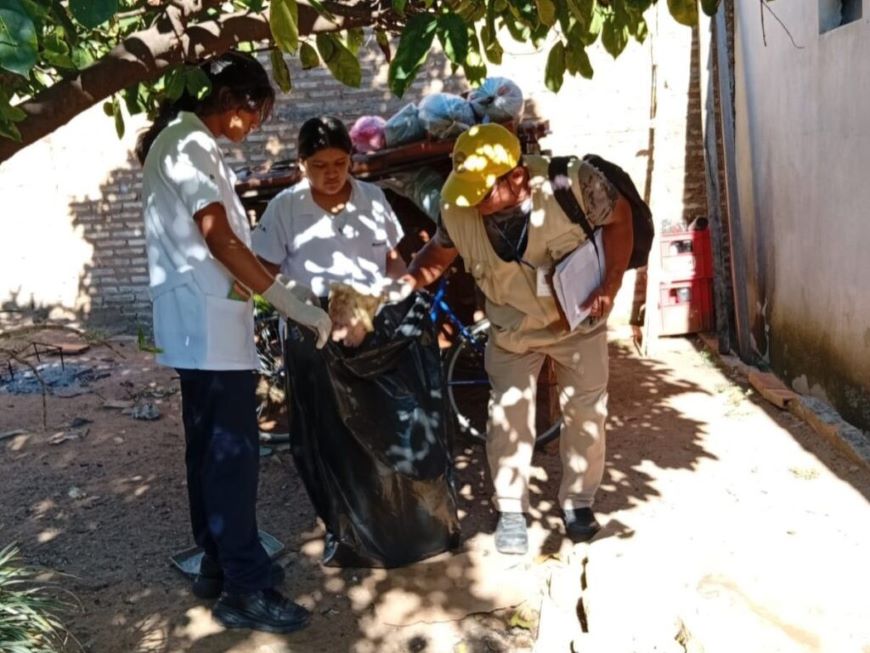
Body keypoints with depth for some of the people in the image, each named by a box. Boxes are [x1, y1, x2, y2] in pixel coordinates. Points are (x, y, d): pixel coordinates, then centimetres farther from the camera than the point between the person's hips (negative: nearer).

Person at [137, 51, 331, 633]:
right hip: (209, 323, -10)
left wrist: (264, 293, 19)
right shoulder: (188, 143, -12)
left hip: (206, 322, 10)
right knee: (232, 451, -7)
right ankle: (246, 588, 1)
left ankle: (219, 564, 24)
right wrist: (295, 307, -19)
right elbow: (220, 241, -20)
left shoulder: (188, 143, 19)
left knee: (212, 448, 14)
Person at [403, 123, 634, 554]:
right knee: (508, 415, 2)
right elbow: (439, 252, -4)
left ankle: (577, 501, 30)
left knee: (586, 410, 9)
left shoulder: (571, 181, -31)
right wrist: (403, 284, -22)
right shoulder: (457, 208, -24)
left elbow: (619, 216, -13)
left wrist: (611, 285, -21)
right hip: (512, 328, 1)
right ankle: (511, 510, 21)